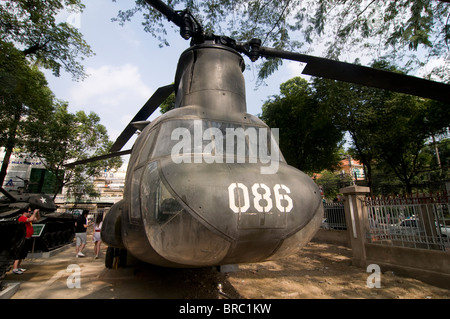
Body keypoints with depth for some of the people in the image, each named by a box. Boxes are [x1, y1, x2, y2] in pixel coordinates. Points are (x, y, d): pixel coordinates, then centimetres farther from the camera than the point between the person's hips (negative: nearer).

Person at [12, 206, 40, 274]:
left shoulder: (28, 218, 13)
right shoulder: (22, 218, -16)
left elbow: (37, 219, 22)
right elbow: (31, 219, -33)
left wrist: (37, 212, 7)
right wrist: (34, 212, -20)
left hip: (28, 239, 10)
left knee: (23, 254, 17)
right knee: (19, 254, -7)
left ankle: (18, 267, 26)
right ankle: (15, 269, -5)